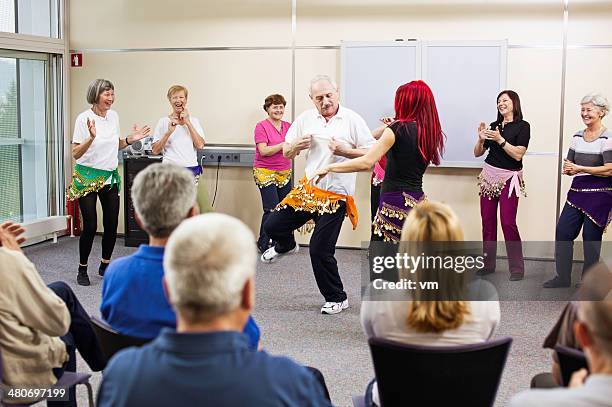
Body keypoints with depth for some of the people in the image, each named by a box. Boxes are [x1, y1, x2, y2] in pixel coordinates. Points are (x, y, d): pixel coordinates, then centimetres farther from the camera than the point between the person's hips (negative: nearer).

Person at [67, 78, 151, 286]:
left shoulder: (114, 116, 6)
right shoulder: (84, 118, -13)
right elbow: (75, 154, -15)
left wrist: (131, 139, 1)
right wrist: (91, 138, -31)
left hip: (110, 176, 6)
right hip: (87, 177, -6)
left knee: (112, 224, 6)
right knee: (90, 226, -5)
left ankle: (105, 265, 24)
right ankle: (82, 269, 12)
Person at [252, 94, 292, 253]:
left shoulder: (288, 126, 11)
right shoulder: (261, 126, -4)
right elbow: (263, 151, -14)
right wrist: (284, 145, -18)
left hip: (284, 174, 5)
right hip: (265, 173, -5)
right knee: (271, 210, -10)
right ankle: (263, 245, 4)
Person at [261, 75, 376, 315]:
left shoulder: (352, 120, -8)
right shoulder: (305, 119, 4)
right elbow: (286, 153, 13)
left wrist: (346, 151, -23)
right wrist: (296, 146, -10)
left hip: (336, 195, -5)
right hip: (308, 188, 5)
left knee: (320, 251, -6)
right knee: (273, 226, 5)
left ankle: (337, 299, 14)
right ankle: (286, 246, 43)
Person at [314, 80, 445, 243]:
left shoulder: (398, 128, -10)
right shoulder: (431, 132, 7)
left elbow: (367, 162, -17)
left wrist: (329, 167, -10)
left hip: (396, 202, -7)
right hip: (417, 202, 7)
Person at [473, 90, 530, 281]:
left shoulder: (522, 126, -2)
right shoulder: (494, 126, 11)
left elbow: (518, 154, -13)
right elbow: (477, 153, 15)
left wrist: (500, 139, -19)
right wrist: (481, 139, -3)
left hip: (508, 179, -5)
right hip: (489, 176, 5)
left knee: (508, 222, -10)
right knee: (487, 221, 3)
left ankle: (517, 268, -2)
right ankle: (488, 264, 12)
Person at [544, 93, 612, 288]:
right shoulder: (577, 137, 11)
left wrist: (579, 168, -20)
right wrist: (567, 169, -8)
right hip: (577, 191, 6)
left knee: (591, 238, 0)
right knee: (563, 231, 3)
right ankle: (563, 277, 15)